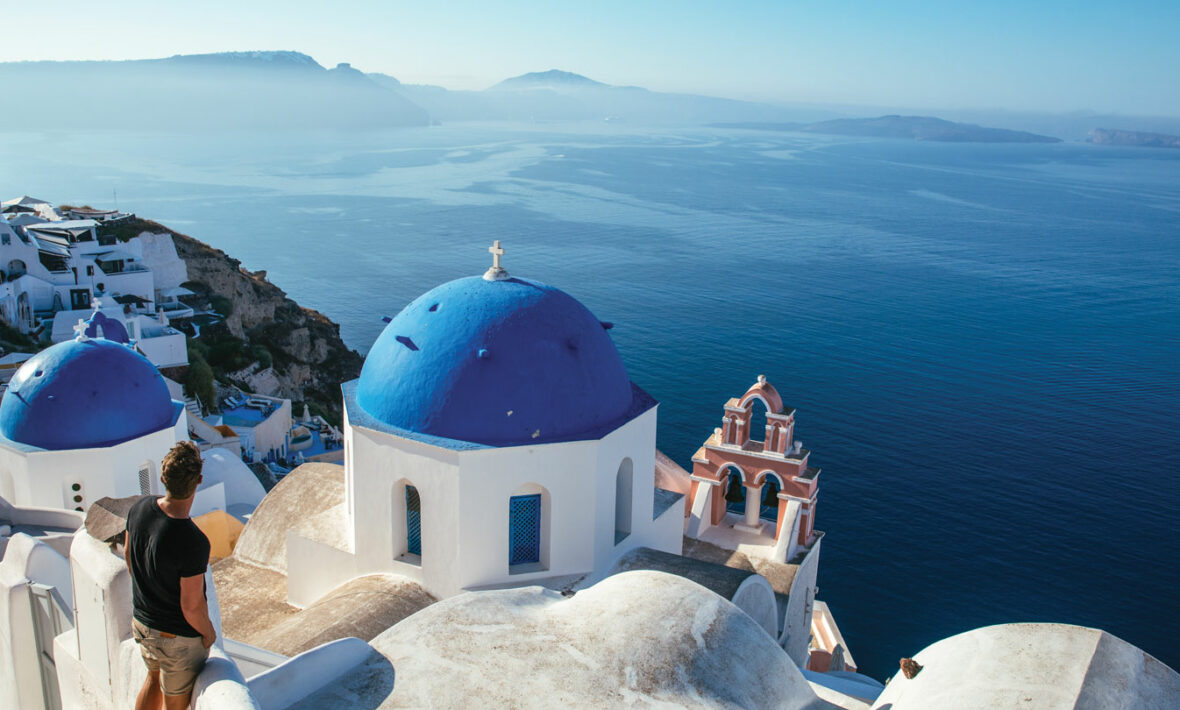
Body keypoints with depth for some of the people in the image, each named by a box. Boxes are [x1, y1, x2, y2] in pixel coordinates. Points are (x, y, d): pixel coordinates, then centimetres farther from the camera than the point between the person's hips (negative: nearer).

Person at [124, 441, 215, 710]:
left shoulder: (140, 507, -15)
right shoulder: (193, 543, -36)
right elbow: (191, 606, -26)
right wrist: (209, 632, -6)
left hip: (142, 621, 7)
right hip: (179, 637, -7)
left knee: (155, 677, 33)